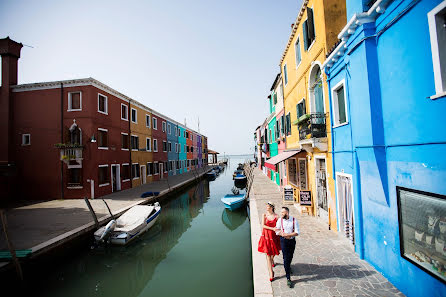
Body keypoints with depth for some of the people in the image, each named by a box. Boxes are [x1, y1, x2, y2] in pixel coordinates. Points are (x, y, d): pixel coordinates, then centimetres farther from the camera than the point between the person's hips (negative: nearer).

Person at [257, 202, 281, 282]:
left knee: (273, 252, 19)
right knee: (268, 254, 0)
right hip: (266, 236, -1)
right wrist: (272, 228, -22)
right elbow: (263, 225, -12)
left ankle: (272, 260, 54)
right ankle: (271, 273, 10)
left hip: (274, 236, 1)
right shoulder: (264, 215, -5)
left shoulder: (276, 216, -6)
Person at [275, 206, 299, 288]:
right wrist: (287, 236, -16)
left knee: (290, 257, 18)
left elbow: (297, 232, -12)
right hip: (284, 241, -1)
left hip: (292, 241, 1)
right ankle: (288, 278, 8)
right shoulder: (280, 220, -7)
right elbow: (277, 232, -5)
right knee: (286, 258, -3)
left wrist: (286, 234, -18)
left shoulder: (294, 220, -10)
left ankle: (288, 267, 49)